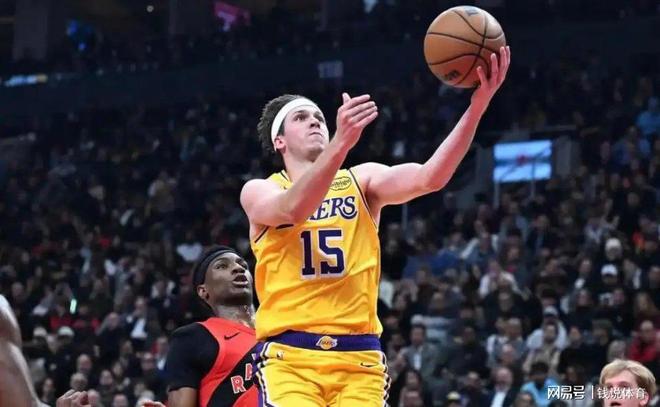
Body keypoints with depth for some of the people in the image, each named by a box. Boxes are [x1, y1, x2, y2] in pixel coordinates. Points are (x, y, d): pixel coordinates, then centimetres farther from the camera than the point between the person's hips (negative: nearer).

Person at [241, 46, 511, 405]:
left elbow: (428, 178, -7)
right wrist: (342, 142, -36)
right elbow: (293, 209, -19)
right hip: (288, 355, -3)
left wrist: (477, 105, -21)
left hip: (358, 356, 3)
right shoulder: (259, 191, 5)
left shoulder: (361, 180, 12)